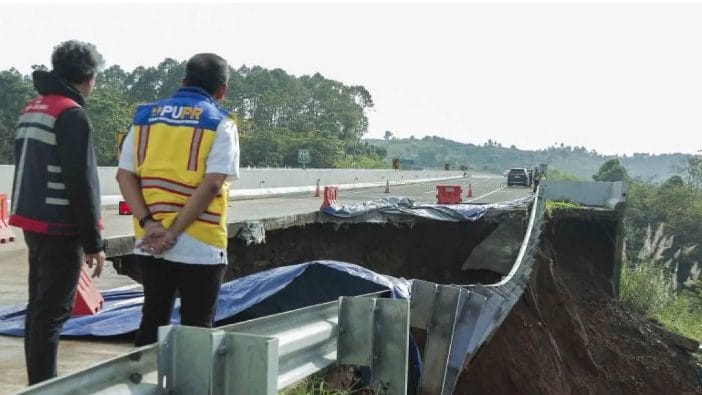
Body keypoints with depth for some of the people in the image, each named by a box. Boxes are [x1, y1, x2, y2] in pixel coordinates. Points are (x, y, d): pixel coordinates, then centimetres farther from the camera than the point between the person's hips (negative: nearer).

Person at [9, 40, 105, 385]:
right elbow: (81, 183, -18)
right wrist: (93, 242, -14)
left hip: (33, 223, 9)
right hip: (60, 228, -9)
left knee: (39, 308, 15)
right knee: (52, 313, -6)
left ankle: (38, 383, 23)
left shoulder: (30, 109, 14)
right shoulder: (71, 114, -14)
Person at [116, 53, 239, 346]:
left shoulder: (145, 116, 10)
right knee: (196, 327, 7)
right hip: (200, 245, -4)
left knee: (152, 320, 16)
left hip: (150, 243, 4)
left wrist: (149, 223, -7)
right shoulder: (219, 123, -4)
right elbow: (211, 184, -15)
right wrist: (174, 232, -14)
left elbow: (125, 175, 2)